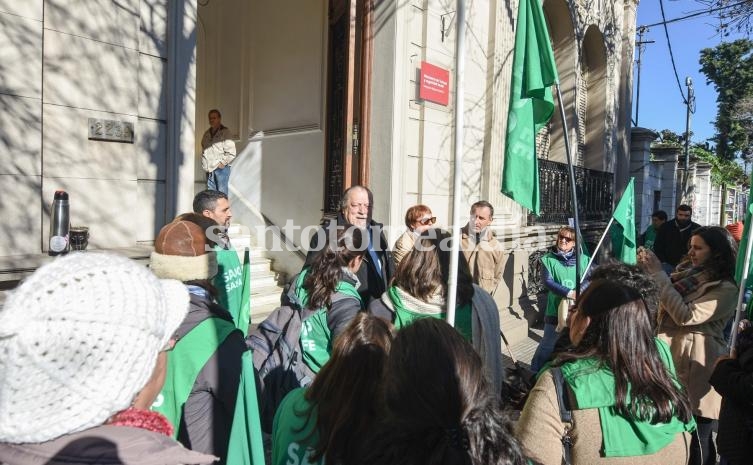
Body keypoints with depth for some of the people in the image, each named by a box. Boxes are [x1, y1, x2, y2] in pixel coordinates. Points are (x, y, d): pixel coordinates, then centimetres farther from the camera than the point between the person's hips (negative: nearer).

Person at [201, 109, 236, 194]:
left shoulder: (225, 132, -5)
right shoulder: (207, 134, 16)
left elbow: (231, 153, -11)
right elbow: (204, 150, 25)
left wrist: (222, 163, -11)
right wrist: (204, 164, 11)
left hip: (221, 168, -7)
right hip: (209, 169, 7)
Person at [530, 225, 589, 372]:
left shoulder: (583, 259, 4)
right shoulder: (548, 259, -3)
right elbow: (547, 281, -14)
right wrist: (569, 293, -26)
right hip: (555, 310, -2)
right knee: (548, 345, 7)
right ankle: (536, 372, 24)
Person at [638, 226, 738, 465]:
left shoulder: (726, 289, -14)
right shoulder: (687, 272, 7)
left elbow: (685, 316, -25)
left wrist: (658, 273, -23)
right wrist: (646, 270, -6)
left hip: (696, 368, -6)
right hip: (671, 358, 6)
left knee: (696, 436, 8)